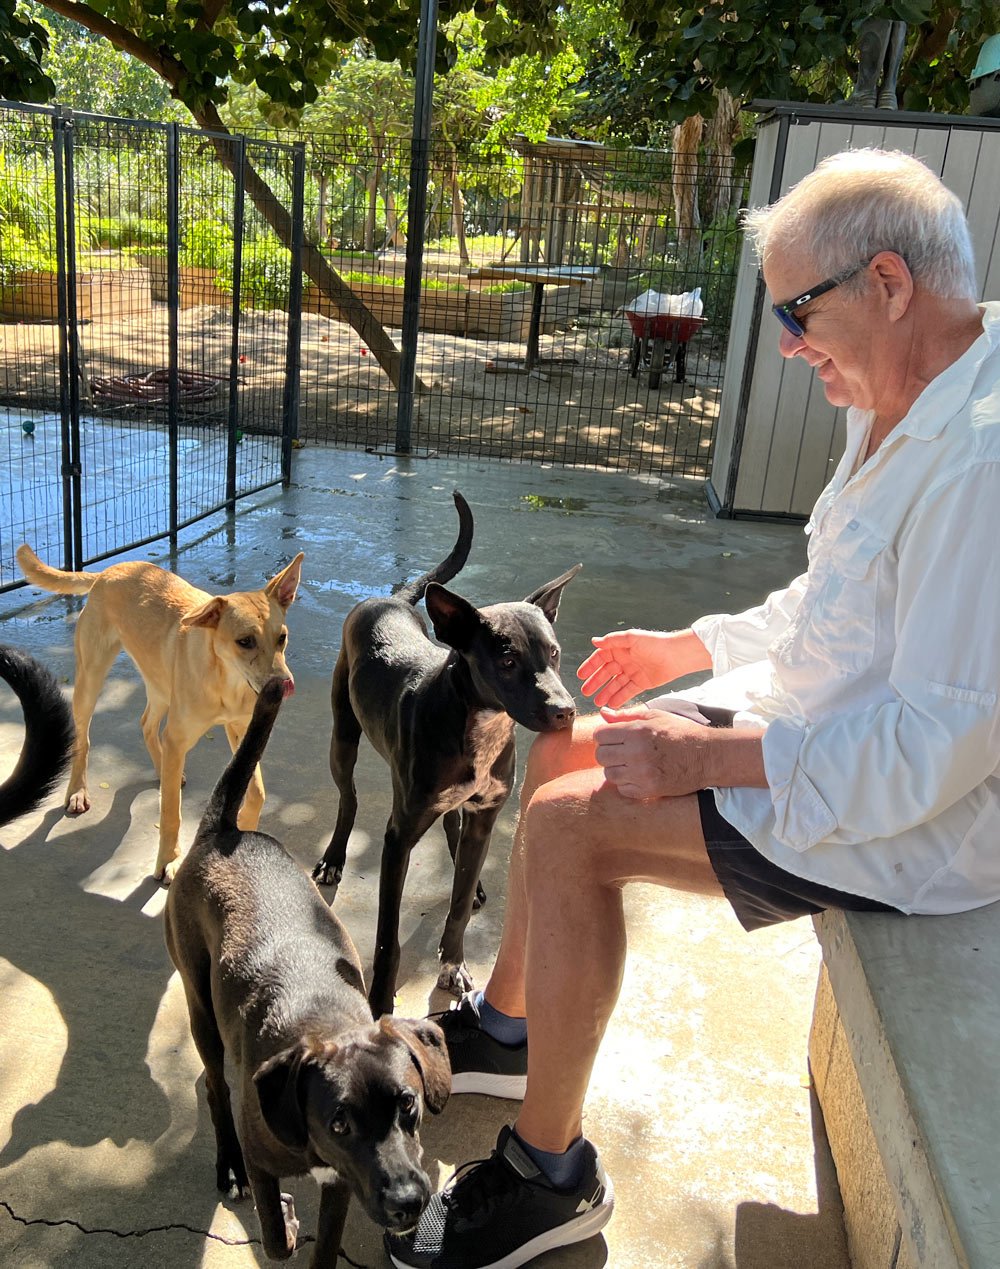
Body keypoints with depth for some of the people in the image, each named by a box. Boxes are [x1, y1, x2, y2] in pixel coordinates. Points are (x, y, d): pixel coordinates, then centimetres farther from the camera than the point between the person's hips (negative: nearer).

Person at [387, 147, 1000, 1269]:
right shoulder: (898, 408, 5)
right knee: (563, 750, 9)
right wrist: (698, 647, 9)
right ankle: (506, 1027, 27)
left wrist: (708, 755, -23)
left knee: (568, 827, -19)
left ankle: (551, 1174, 2)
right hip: (829, 717, 10)